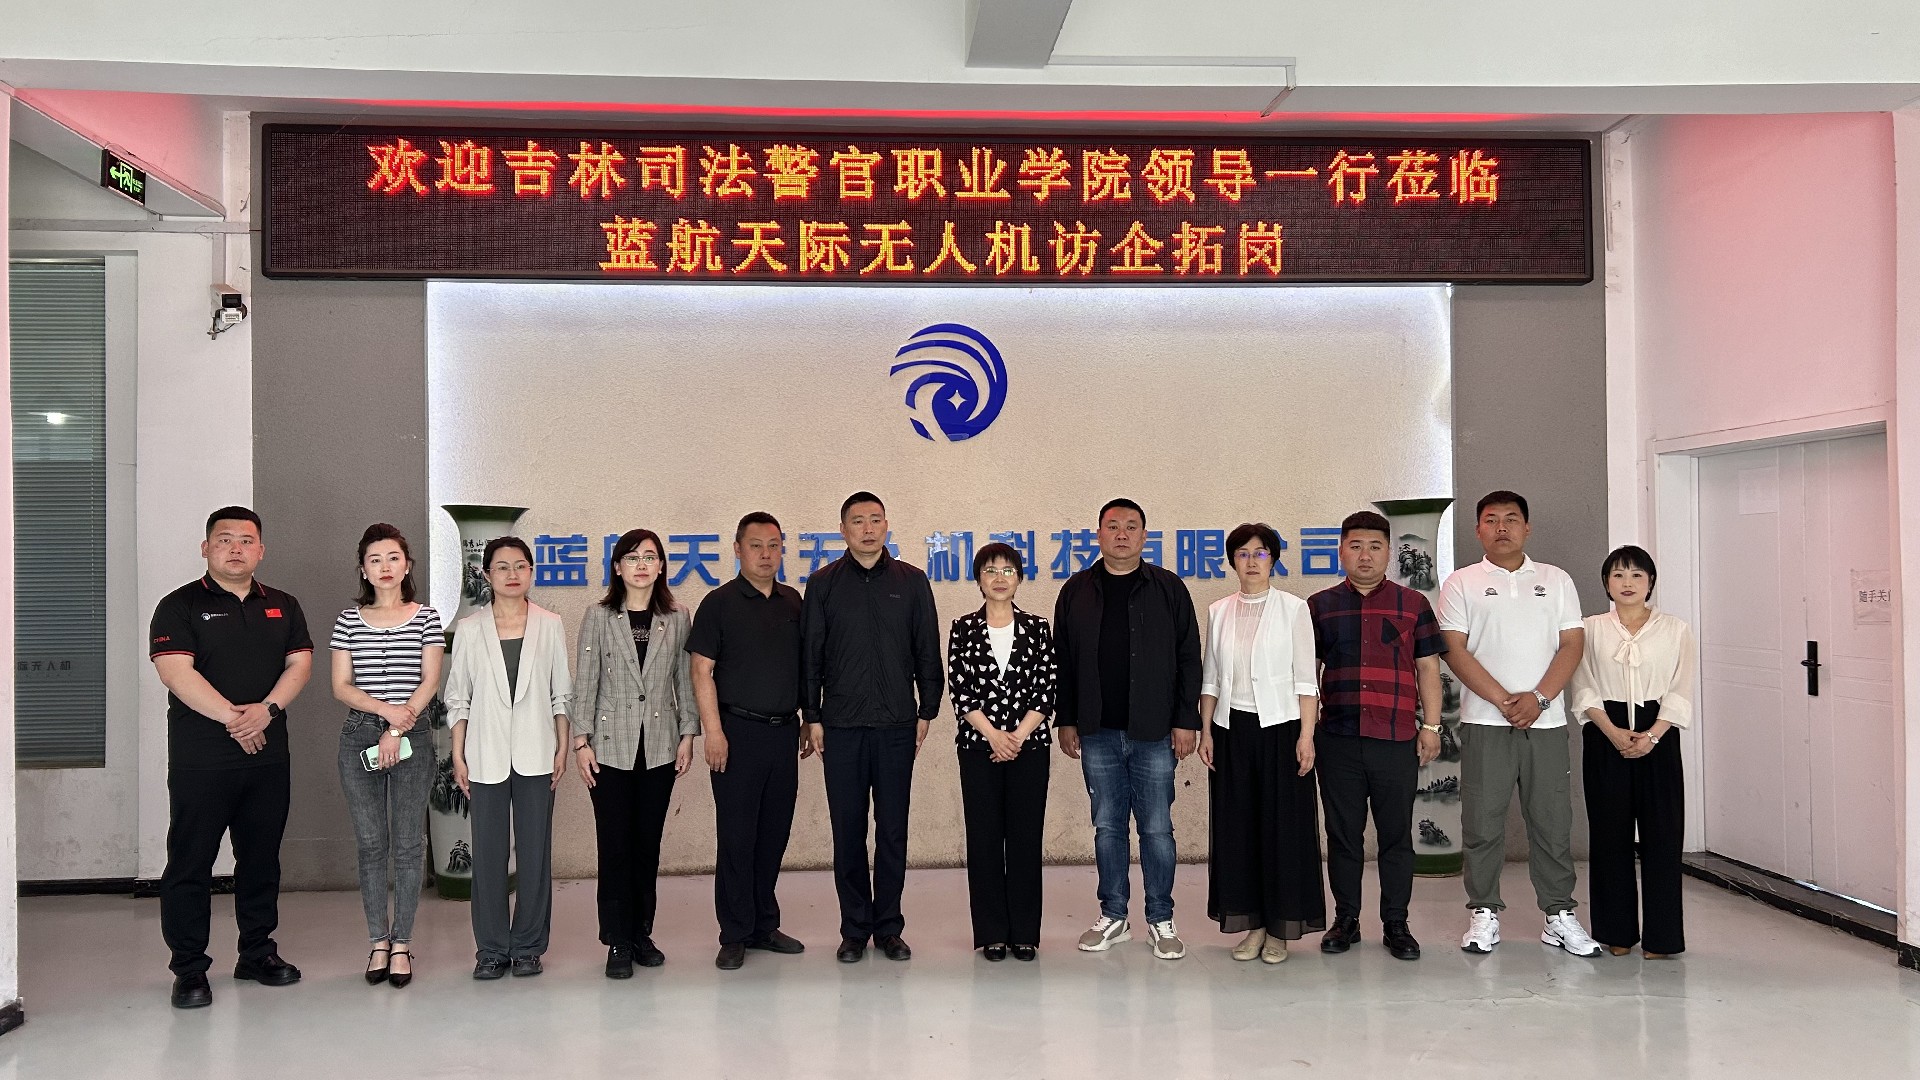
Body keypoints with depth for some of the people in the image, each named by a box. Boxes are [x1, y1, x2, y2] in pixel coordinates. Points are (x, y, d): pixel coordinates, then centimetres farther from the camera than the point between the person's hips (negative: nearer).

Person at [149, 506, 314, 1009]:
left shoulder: (283, 607, 14)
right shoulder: (180, 606, -1)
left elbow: (300, 662, 4)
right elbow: (176, 672, -12)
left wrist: (267, 710, -14)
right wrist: (232, 718, -17)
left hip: (268, 757, 4)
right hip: (200, 760, -4)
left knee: (262, 859, 11)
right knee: (190, 863, -1)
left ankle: (257, 953, 22)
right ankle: (189, 969, 6)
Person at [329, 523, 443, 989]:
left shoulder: (427, 618, 4)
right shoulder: (349, 620, 7)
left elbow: (429, 681, -2)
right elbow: (341, 687, 2)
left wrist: (397, 730, -11)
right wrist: (386, 709, -13)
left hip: (411, 738, -1)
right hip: (360, 736, 1)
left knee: (408, 845, 1)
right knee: (370, 844, 5)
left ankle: (402, 943, 10)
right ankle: (379, 943, 15)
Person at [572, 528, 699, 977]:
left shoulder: (677, 619, 6)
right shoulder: (599, 617, 1)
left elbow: (685, 679, 9)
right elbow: (585, 681, 0)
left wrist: (688, 734, 4)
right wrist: (581, 740, -4)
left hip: (659, 747, 2)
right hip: (611, 746, -2)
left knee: (648, 843, 8)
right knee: (615, 845, -1)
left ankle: (642, 934, 19)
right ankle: (617, 943, 7)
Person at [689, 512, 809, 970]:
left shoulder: (792, 602, 12)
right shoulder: (720, 603, -3)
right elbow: (702, 670, -6)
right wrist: (713, 731, -13)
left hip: (784, 730, 5)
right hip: (738, 731, -5)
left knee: (774, 834, 10)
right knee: (736, 836, -1)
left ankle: (765, 925, 22)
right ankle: (735, 936, 7)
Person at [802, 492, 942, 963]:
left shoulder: (911, 582, 5)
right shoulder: (824, 584, 4)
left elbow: (928, 651, 8)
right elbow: (810, 654, 5)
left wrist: (927, 712, 3)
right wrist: (812, 717, 1)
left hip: (897, 725, 0)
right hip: (841, 726, 0)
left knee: (893, 831, 5)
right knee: (848, 831, 4)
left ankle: (889, 928, 16)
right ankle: (854, 929, 14)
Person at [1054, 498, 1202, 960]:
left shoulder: (1168, 589, 2)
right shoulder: (1077, 591, 7)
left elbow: (1188, 658, 1)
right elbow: (1061, 661, 9)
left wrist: (1186, 720, -4)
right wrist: (1065, 721, 5)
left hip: (1154, 732, -2)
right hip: (1097, 732, 2)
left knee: (1157, 829, 3)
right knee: (1107, 826, 9)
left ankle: (1161, 921, 14)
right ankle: (1113, 917, 20)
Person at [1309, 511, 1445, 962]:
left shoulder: (1413, 605, 8)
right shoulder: (1319, 607, 9)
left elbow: (1428, 670, 9)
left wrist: (1431, 726, 3)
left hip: (1397, 739, -1)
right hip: (1337, 738, 1)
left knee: (1396, 836, 5)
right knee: (1342, 834, 7)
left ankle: (1396, 924, 15)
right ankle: (1345, 920, 17)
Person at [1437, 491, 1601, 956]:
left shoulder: (1556, 581, 11)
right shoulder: (1461, 583, 4)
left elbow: (1572, 644, 4)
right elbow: (1455, 650, -4)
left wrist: (1538, 698, -11)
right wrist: (1504, 701, -12)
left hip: (1546, 721, 2)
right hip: (1484, 722, -1)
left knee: (1552, 821, 5)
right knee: (1482, 822, 2)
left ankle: (1559, 915, 15)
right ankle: (1484, 913, 13)